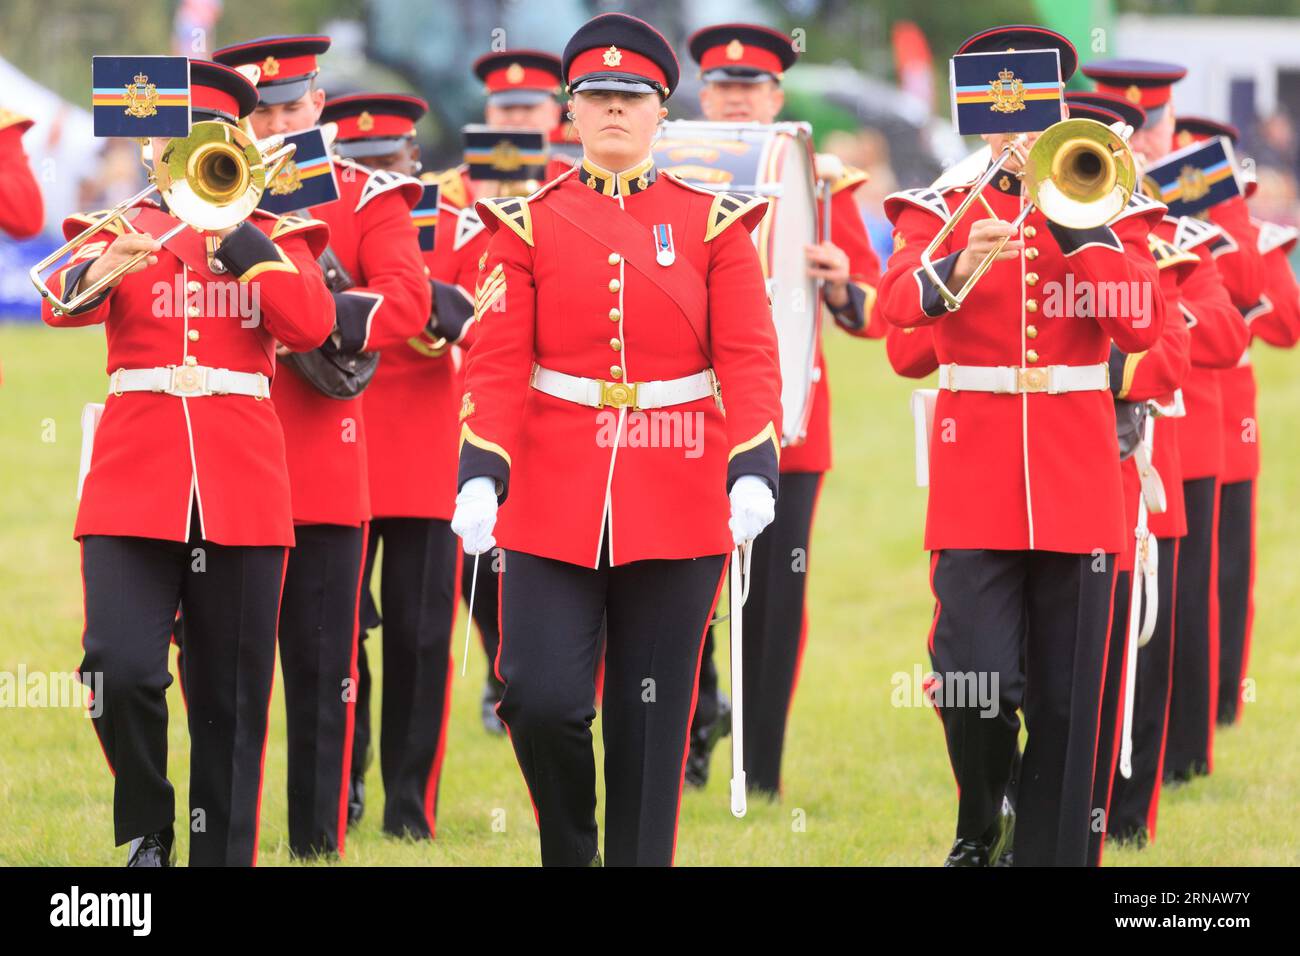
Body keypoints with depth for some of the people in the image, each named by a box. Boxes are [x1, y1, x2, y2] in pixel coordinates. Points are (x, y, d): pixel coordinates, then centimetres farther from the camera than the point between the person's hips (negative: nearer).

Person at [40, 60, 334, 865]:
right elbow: (62, 306, -12)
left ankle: (222, 852, 12)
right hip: (136, 487, -1)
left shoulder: (275, 237, 11)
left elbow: (312, 325, -8)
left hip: (243, 490, 1)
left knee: (231, 699, 4)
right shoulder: (119, 228, 9)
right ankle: (146, 827, 6)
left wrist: (236, 236, -12)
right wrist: (105, 265, -33)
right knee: (120, 668, -17)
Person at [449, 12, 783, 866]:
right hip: (553, 505, 0)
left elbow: (749, 361, -3)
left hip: (678, 505, 0)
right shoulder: (528, 225, 3)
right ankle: (568, 847, 16)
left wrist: (753, 471, -17)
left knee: (653, 721, 4)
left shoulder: (715, 225, 4)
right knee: (542, 699, -9)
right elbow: (497, 364, -2)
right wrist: (482, 476, -14)